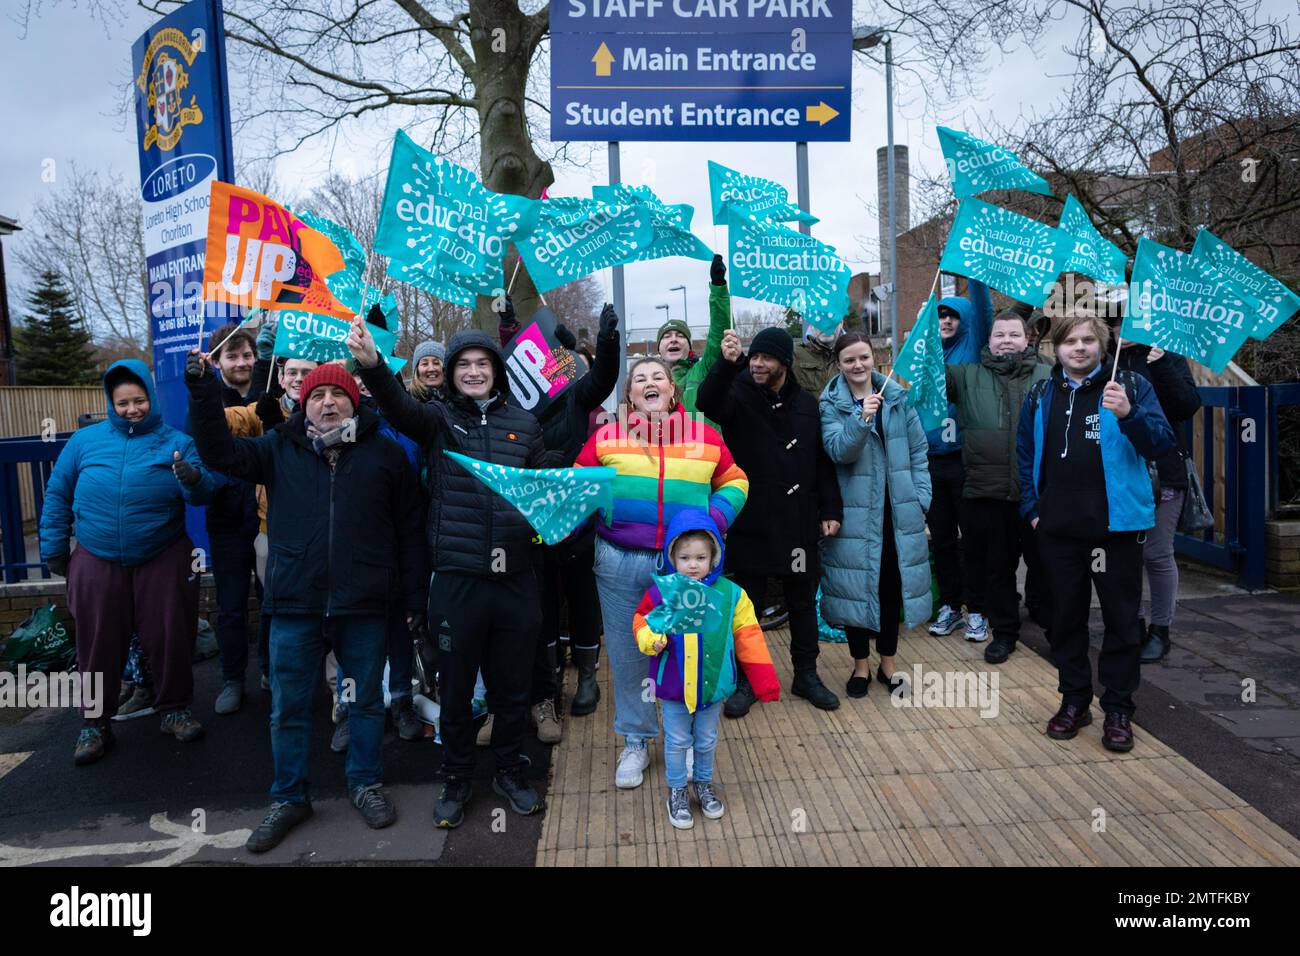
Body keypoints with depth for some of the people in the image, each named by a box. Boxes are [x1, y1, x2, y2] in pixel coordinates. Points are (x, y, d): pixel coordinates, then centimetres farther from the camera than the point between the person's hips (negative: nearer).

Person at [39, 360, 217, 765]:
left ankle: (174, 709, 23)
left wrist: (195, 479, -36)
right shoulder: (85, 440, 5)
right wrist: (53, 547, 9)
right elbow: (58, 495, 11)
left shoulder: (176, 442, 0)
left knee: (170, 637, 5)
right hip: (97, 562, 1)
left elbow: (204, 492, -13)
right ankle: (95, 722, 23)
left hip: (164, 562, -1)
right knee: (99, 643, 9)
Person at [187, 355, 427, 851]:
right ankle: (289, 797, 31)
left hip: (365, 607, -1)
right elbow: (220, 452, -1)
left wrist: (414, 597, 4)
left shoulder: (385, 453, 2)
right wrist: (203, 390, -11)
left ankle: (366, 784, 33)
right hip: (295, 606, 1)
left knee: (367, 702, 13)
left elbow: (408, 530, 4)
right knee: (288, 708, 12)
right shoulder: (281, 449, 7)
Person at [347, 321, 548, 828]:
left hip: (516, 577, 2)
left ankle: (510, 770, 37)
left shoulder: (523, 423, 7)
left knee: (513, 685, 15)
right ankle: (456, 778, 34)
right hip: (456, 578, -1)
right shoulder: (438, 419, 1)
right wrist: (372, 364, -39)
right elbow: (398, 406, -20)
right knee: (456, 688, 12)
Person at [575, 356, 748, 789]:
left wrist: (716, 518, -4)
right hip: (620, 562, 0)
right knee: (627, 653, 11)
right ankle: (635, 743, 30)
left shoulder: (704, 436, 4)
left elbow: (734, 482, 13)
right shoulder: (607, 436, 2)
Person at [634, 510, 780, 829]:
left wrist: (765, 681, -7)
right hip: (673, 687, -1)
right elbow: (642, 623, -3)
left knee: (707, 740, 21)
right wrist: (653, 638, -27)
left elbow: (749, 639, -5)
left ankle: (704, 784, 45)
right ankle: (677, 791, 36)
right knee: (677, 742, 14)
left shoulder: (730, 594, -9)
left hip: (712, 685, 2)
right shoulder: (660, 592, -14)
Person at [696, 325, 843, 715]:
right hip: (750, 520, -3)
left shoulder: (806, 405, 7)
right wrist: (726, 363, -43)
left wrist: (830, 510, 3)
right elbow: (707, 403, -27)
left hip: (798, 521, 3)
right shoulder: (739, 395, -3)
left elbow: (823, 462, 10)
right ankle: (745, 681, 21)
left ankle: (806, 675, 30)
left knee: (803, 601, 14)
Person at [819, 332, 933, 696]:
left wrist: (920, 496, 3)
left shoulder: (897, 396, 5)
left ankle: (888, 663, 28)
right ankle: (861, 665, 22)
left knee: (893, 585, 10)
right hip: (855, 511, -3)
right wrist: (861, 419, -33)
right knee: (857, 585, 3)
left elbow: (918, 450, 9)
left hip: (898, 509, 3)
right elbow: (838, 451, -18)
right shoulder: (831, 404, -3)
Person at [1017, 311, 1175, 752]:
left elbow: (1161, 444, -10)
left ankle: (1118, 709, 20)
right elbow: (1025, 456, 15)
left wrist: (1128, 414, -27)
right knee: (1066, 617, 12)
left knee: (1121, 619, 6)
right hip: (1058, 529, 3)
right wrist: (1032, 508, 6)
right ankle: (1074, 700, 26)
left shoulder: (1130, 386, -1)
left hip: (1116, 525, -3)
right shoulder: (1040, 396, 9)